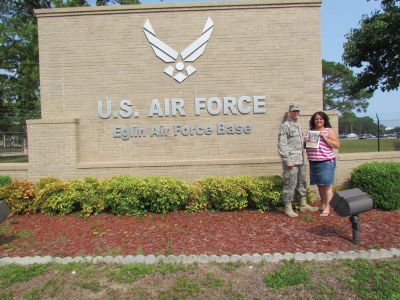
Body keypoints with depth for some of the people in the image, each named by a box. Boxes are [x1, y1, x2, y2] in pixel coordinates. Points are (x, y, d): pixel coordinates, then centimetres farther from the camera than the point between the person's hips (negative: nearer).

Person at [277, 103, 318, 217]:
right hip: (291, 161, -9)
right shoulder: (285, 125, -9)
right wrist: (287, 160, -19)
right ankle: (288, 208, 6)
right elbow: (281, 145, -15)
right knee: (290, 184, -4)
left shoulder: (298, 125, 18)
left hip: (300, 160, 9)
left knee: (302, 182, 15)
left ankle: (303, 205, 27)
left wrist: (306, 142, 7)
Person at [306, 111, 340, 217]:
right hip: (313, 162, 5)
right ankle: (322, 205, 23)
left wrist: (325, 138, -14)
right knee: (319, 185, 10)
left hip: (326, 162, -4)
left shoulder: (329, 131, 0)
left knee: (326, 185, -3)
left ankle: (327, 208, 4)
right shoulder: (311, 131, 14)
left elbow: (337, 145, -5)